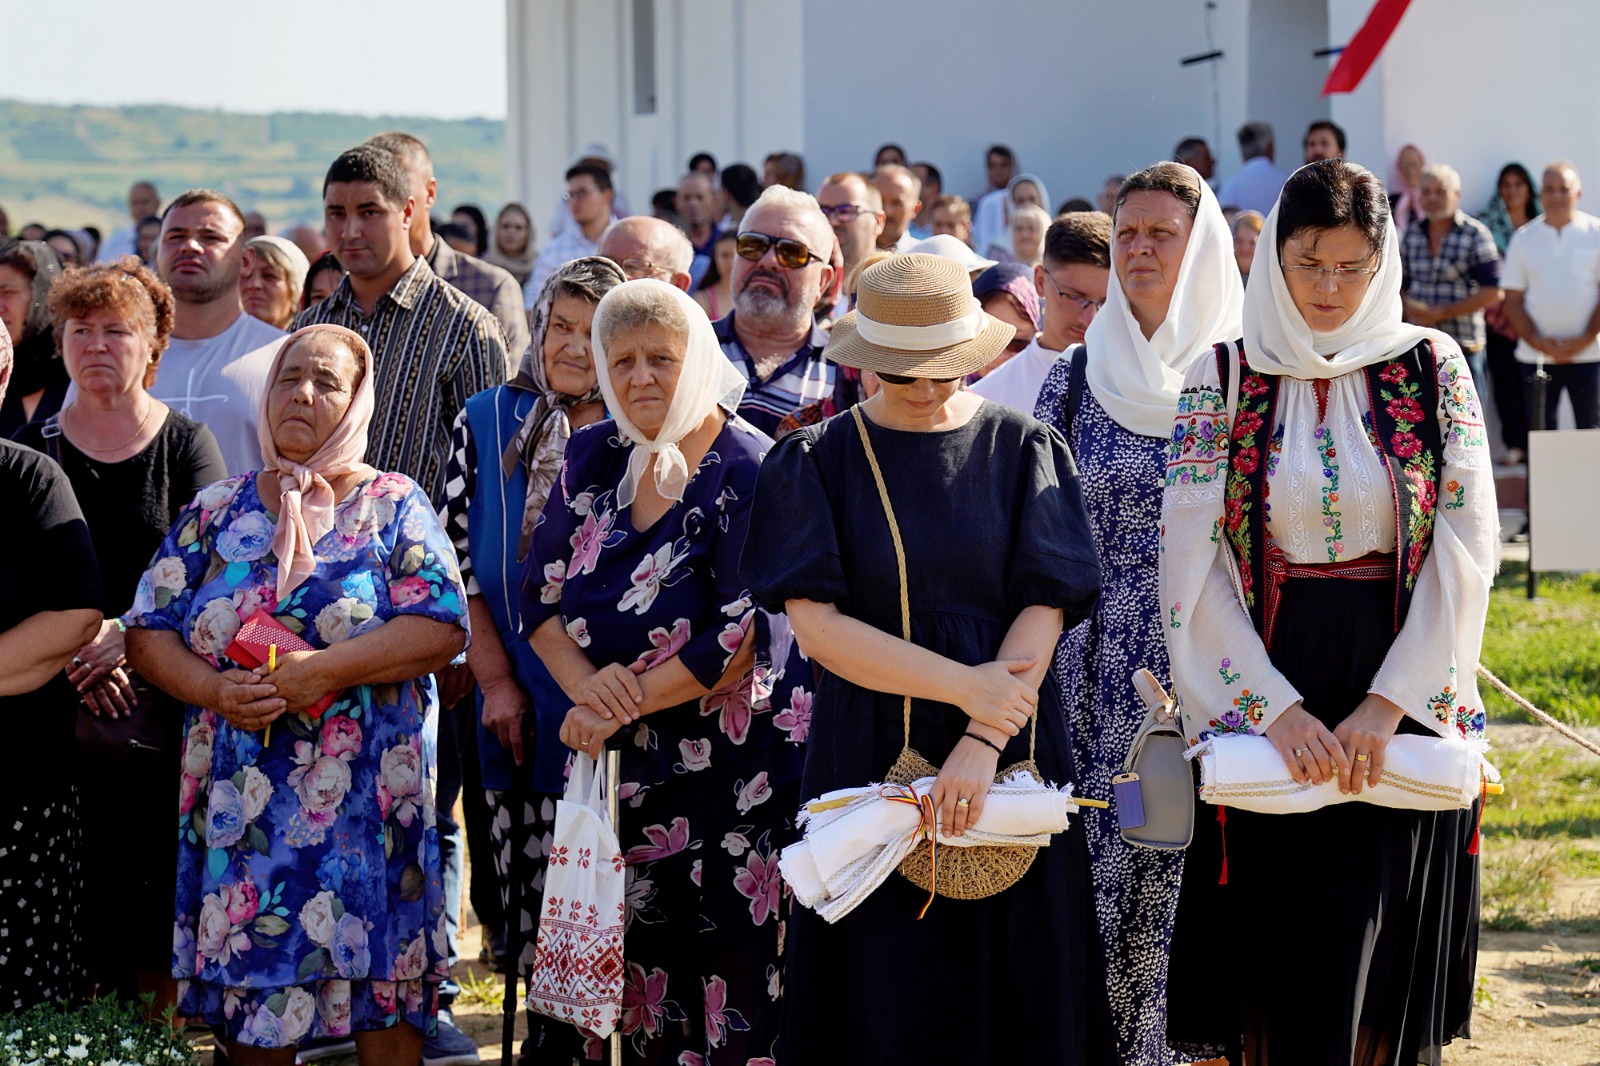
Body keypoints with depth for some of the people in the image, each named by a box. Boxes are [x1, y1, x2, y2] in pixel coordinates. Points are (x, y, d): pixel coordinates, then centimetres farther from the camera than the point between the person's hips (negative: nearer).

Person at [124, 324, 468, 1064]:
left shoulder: (394, 506, 3)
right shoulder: (217, 511, 11)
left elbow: (441, 629, -8)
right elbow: (148, 633, 7)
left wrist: (321, 671, -16)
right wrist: (216, 690, -12)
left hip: (365, 804, -2)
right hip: (238, 803, 2)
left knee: (382, 1000, -2)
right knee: (248, 991, 3)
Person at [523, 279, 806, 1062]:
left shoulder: (746, 472, -11)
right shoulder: (593, 457, 6)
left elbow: (748, 639, -16)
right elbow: (540, 593, 6)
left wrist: (627, 702, -13)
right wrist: (584, 686, -12)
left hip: (735, 765, -5)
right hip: (625, 767, 5)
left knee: (734, 982, -5)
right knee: (643, 969, 7)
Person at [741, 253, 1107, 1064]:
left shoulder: (1024, 450, 3)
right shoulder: (816, 462, 1)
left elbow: (1042, 613, -4)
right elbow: (815, 627, -8)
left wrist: (984, 742, -17)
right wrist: (963, 685, -15)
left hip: (1010, 756, 1)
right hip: (869, 757, -1)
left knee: (1013, 989, 3)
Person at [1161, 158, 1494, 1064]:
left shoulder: (1431, 369, 2)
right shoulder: (1223, 378, 1)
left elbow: (1467, 547, -3)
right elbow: (1194, 561, -4)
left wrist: (1385, 705, -12)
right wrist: (1277, 708, -14)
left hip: (1405, 693, 0)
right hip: (1264, 688, 0)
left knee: (1382, 950, 3)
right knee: (1272, 944, 0)